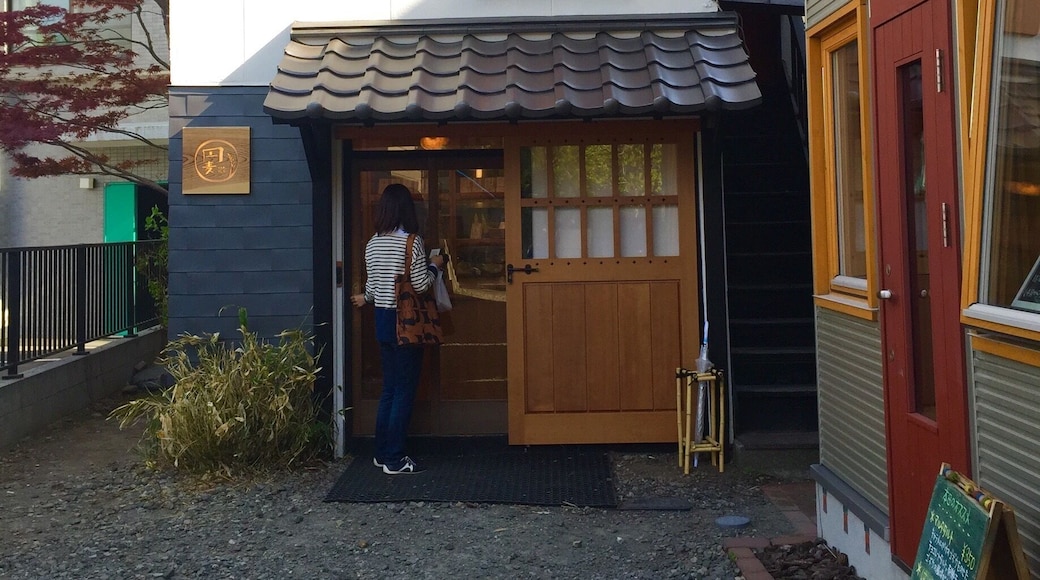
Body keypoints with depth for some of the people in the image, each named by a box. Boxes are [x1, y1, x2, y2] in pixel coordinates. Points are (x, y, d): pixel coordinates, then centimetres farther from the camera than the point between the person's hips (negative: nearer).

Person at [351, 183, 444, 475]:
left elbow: (372, 286, 12)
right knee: (404, 390, 0)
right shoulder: (412, 242, -14)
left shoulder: (372, 244, 5)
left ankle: (382, 453, 22)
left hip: (382, 320, 7)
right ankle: (394, 459, 4)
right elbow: (421, 285, -14)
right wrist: (435, 266, 6)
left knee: (389, 388, 15)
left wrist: (365, 299, 35)